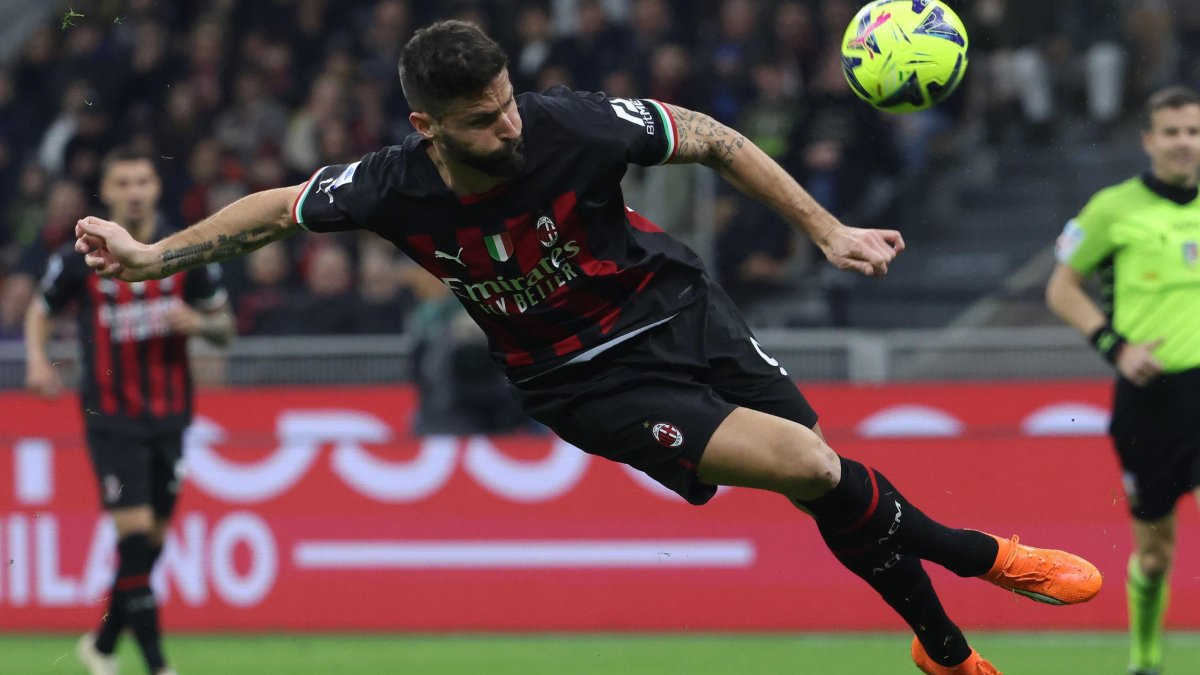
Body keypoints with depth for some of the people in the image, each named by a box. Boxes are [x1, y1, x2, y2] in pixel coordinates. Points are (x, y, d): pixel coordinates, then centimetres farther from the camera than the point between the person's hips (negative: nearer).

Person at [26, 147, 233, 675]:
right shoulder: (82, 258, -5)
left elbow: (224, 325, 8)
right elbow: (40, 311, 11)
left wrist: (198, 323, -14)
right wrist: (37, 361, -8)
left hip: (169, 415, 3)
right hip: (111, 418, -3)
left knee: (152, 541, 8)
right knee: (134, 532, -14)